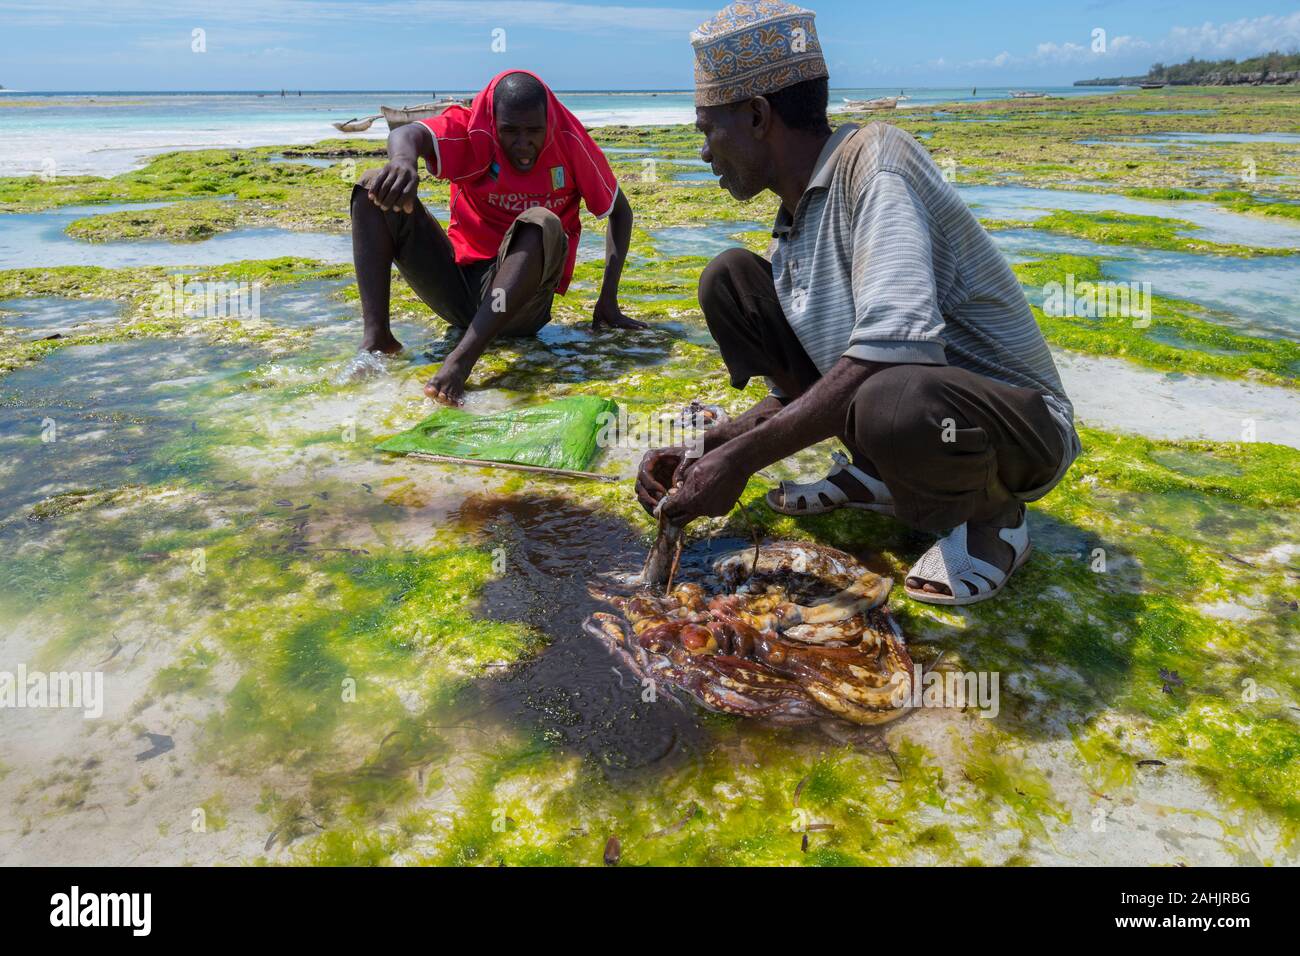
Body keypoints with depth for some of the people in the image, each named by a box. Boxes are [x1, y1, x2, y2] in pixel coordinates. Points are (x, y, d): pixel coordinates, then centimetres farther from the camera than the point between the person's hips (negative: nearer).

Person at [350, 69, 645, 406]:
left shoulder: (571, 143, -3)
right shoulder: (470, 131, -5)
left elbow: (619, 211, 7)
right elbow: (406, 133, -25)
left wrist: (608, 300, -2)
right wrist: (403, 160, -52)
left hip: (521, 295, -2)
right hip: (458, 284, 2)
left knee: (543, 224, -33)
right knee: (376, 188, -12)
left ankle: (463, 358, -44)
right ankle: (376, 338, -30)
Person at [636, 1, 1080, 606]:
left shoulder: (871, 157, -19)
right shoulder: (790, 231, 6)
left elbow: (893, 349, -33)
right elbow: (796, 393, 13)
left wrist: (739, 460, -27)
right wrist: (699, 455, -1)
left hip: (1017, 426, -7)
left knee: (893, 403, -44)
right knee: (728, 279, 1)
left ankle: (990, 513, -7)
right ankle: (874, 474, 7)